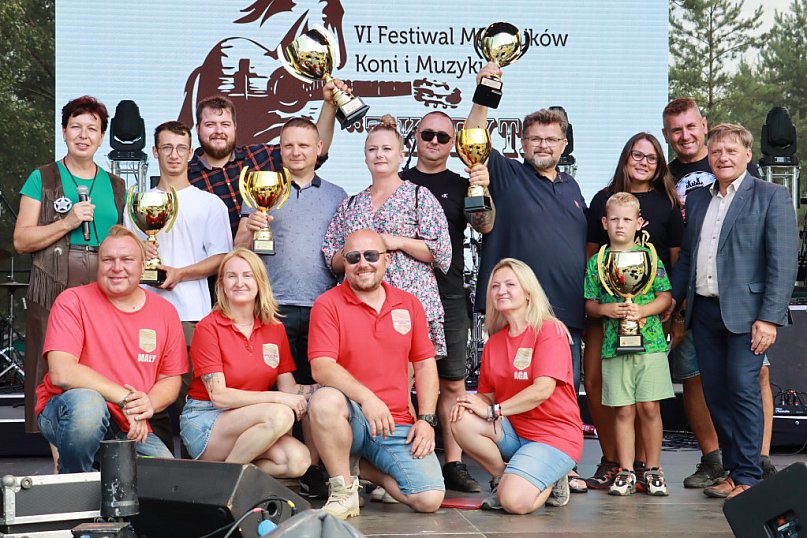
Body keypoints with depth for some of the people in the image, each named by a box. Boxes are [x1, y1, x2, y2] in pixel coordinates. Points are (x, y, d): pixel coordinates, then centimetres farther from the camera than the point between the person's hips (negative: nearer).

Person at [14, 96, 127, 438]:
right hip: (53, 290, -3)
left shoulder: (115, 186, 19)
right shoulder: (43, 179, 8)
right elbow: (21, 240, 1)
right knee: (48, 375, -8)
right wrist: (68, 223, -9)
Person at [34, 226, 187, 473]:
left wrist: (149, 404, -13)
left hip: (131, 430, 3)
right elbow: (61, 373, -19)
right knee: (86, 402, -38)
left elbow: (171, 379, 10)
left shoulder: (165, 312, 6)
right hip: (64, 413, -3)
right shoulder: (73, 301, -7)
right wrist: (124, 398, -21)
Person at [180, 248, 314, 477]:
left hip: (251, 421, 5)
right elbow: (218, 396, -14)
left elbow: (288, 388, 6)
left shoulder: (275, 328, 9)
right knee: (279, 415, -32)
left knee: (298, 461, -24)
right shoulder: (209, 328, -7)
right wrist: (277, 398, -21)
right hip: (204, 421, -5)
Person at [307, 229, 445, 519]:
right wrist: (366, 397, -28)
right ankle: (343, 488, -15)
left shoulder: (409, 305, 10)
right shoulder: (328, 304, -3)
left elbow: (425, 364, 12)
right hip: (350, 415, -3)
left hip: (397, 425, 3)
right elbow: (321, 367, -14)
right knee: (325, 400, -39)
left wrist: (426, 419, -1)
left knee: (430, 499, -17)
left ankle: (365, 469, 13)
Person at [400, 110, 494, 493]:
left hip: (448, 297, 1)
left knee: (452, 383, 0)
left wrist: (483, 191, -22)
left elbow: (484, 226, -5)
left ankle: (454, 463, 4)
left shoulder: (461, 186, 12)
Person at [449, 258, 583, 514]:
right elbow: (488, 395, 9)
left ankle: (548, 484, 7)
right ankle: (505, 477, -2)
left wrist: (493, 410, -19)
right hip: (512, 430, 6)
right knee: (462, 420, -22)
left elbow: (543, 389, -21)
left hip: (555, 435, -6)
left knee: (515, 501, -27)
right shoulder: (494, 342, 10)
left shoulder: (549, 330, -11)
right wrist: (473, 403, -15)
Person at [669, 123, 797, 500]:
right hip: (703, 311, 6)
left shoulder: (771, 197, -3)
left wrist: (769, 318, -15)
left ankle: (747, 478, 1)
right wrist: (673, 297, 10)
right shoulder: (696, 199, 15)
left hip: (744, 311, -6)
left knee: (743, 392, -6)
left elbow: (783, 263, -9)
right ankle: (733, 471, 17)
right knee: (714, 393, 7)